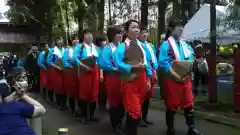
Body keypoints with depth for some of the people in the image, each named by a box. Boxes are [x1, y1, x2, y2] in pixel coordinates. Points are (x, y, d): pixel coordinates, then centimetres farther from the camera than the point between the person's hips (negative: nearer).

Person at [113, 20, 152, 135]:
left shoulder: (142, 46, 11)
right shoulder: (122, 47, -9)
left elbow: (146, 63, 14)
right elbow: (118, 64, -20)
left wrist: (148, 79, 11)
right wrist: (133, 67, -28)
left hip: (142, 80, 7)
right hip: (130, 81, -7)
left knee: (138, 110, 17)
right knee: (134, 111, -9)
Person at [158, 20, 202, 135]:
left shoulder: (184, 44, 10)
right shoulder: (166, 44, -10)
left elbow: (190, 60, 15)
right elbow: (163, 63, -19)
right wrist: (176, 76, -21)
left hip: (185, 78, 6)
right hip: (172, 79, -6)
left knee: (188, 103, 10)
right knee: (172, 104, 6)